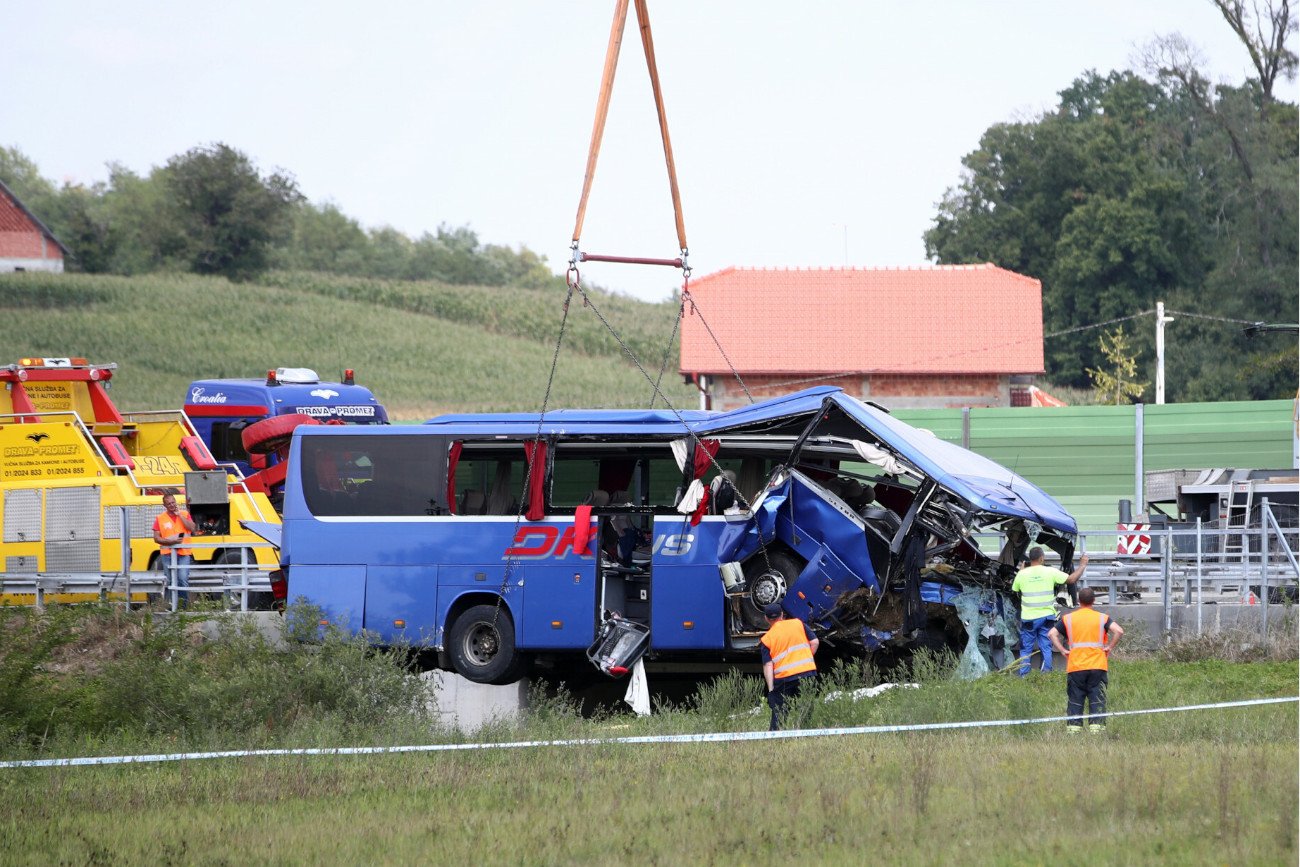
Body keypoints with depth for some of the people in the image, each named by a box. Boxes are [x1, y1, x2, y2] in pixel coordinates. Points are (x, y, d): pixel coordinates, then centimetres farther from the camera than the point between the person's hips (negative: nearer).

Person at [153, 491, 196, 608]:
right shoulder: (160, 519, 5)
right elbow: (156, 538, 2)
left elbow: (192, 528, -6)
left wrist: (179, 515, -6)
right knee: (171, 581, 0)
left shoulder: (185, 514, 9)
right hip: (168, 553, 1)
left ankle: (185, 605, -7)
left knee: (183, 579, -12)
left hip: (184, 553, -1)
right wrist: (171, 541, -13)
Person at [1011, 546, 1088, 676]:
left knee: (1025, 650, 8)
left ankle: (1023, 676, 7)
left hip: (1028, 618, 0)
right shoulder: (1050, 572, -7)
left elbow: (1014, 590, 12)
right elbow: (1071, 579, -3)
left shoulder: (1022, 574, -4)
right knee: (1046, 648, 7)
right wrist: (1082, 565, 12)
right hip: (1046, 616, 0)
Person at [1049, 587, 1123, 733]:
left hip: (1075, 667, 1)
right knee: (1097, 700, 1)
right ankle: (1096, 728, -7)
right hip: (1098, 666, -1)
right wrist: (1109, 648, -1)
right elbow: (1119, 631, -11)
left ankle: (1073, 729, 1)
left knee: (1074, 701, 5)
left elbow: (1051, 634, -3)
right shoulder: (1102, 618, 3)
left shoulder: (1068, 618, 6)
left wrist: (1063, 650, 2)